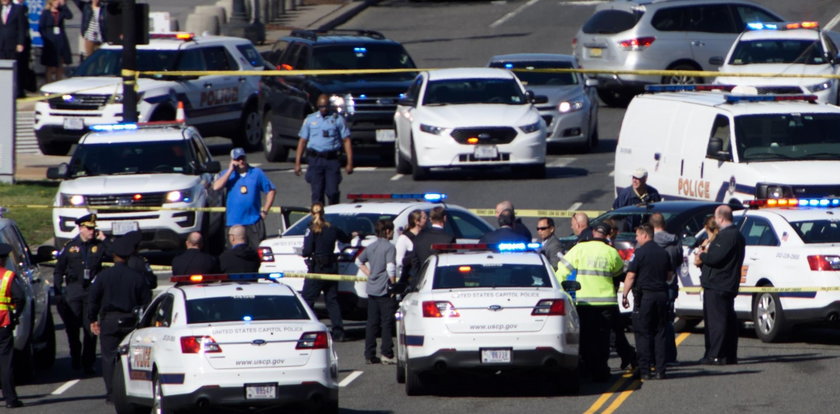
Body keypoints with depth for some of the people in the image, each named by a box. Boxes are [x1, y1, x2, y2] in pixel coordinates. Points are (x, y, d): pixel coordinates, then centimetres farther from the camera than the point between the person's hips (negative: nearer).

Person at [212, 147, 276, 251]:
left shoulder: (257, 173, 6)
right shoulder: (227, 174, 6)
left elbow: (271, 191, 11)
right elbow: (216, 187, -12)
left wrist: (264, 211, 3)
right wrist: (230, 170, -10)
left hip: (254, 221, 0)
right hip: (234, 222, 0)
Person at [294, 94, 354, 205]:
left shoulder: (338, 119, 5)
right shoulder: (310, 119, 10)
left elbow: (346, 141, 4)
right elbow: (302, 141, 11)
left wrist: (349, 163, -3)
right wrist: (297, 162, 5)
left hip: (332, 159, -1)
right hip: (315, 160, 1)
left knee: (332, 192, -6)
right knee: (317, 193, -2)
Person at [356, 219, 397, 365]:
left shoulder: (371, 247, 11)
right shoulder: (389, 247, -11)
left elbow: (359, 261, 23)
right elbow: (390, 268, -20)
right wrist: (394, 284, -11)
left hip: (372, 289, 7)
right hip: (385, 290, -7)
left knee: (372, 323, 9)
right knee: (387, 322, -3)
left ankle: (369, 355, 8)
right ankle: (387, 354, -6)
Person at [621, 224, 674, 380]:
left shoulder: (640, 252, -9)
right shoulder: (663, 253, 9)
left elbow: (631, 276, -12)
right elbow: (670, 275, 17)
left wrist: (624, 295, -7)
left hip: (644, 295, -5)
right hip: (662, 294, 5)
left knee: (643, 333, -1)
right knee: (660, 333, 9)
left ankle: (644, 371, -4)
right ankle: (660, 370, 6)